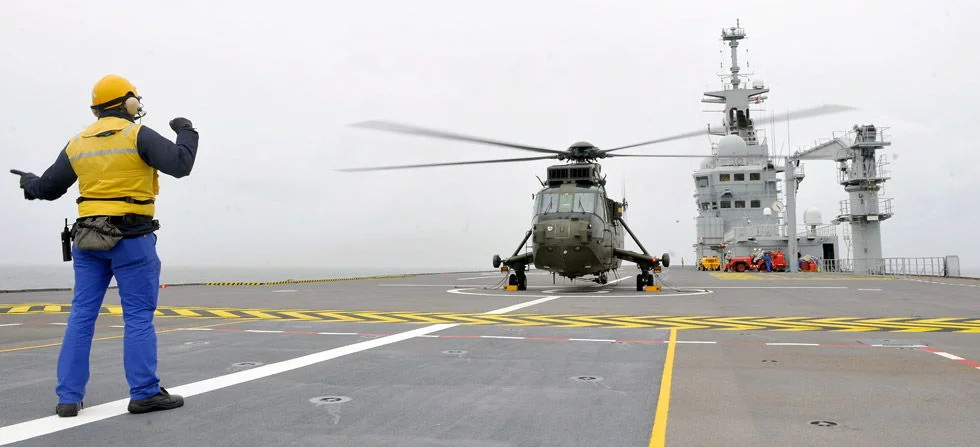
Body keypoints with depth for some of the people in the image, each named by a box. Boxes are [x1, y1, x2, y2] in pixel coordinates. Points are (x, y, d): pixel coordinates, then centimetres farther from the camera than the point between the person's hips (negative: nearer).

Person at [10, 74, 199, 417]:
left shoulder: (77, 143, 11)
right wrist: (186, 132, 5)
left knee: (82, 314, 9)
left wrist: (29, 185, 42)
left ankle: (68, 397, 12)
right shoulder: (138, 136, -7)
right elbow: (180, 164, -13)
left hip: (87, 238, 6)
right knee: (138, 315, -1)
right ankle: (144, 393, 3)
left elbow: (49, 187, 18)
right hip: (131, 238, -5)